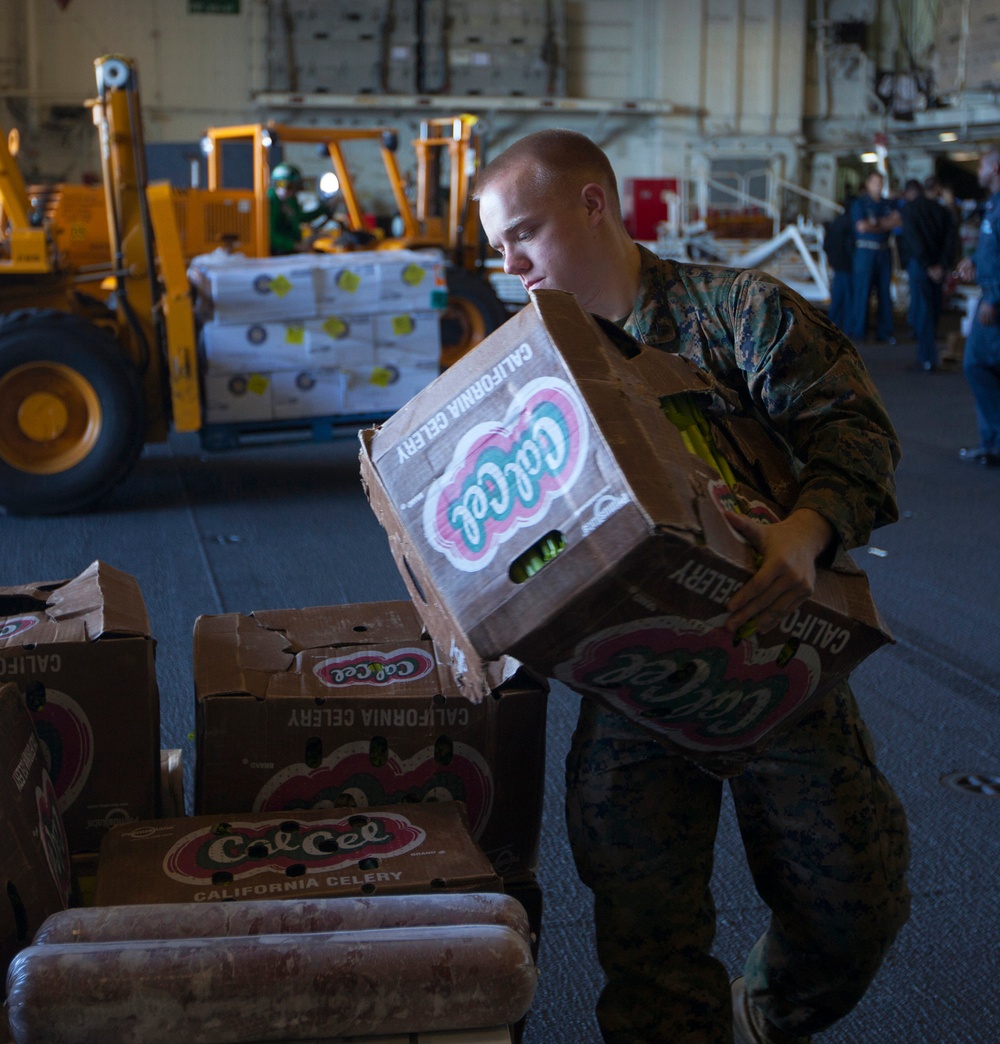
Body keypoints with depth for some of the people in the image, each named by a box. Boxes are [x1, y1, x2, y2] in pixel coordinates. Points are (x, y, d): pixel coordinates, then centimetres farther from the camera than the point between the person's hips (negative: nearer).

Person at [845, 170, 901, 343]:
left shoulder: (888, 204, 15)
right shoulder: (859, 203, 1)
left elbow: (897, 221, 2)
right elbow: (862, 226, -11)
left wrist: (876, 223, -8)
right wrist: (884, 225, 1)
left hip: (884, 252, 5)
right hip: (865, 250, -5)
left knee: (884, 291, 4)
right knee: (861, 291, -7)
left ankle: (884, 331, 8)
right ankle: (857, 330, -2)